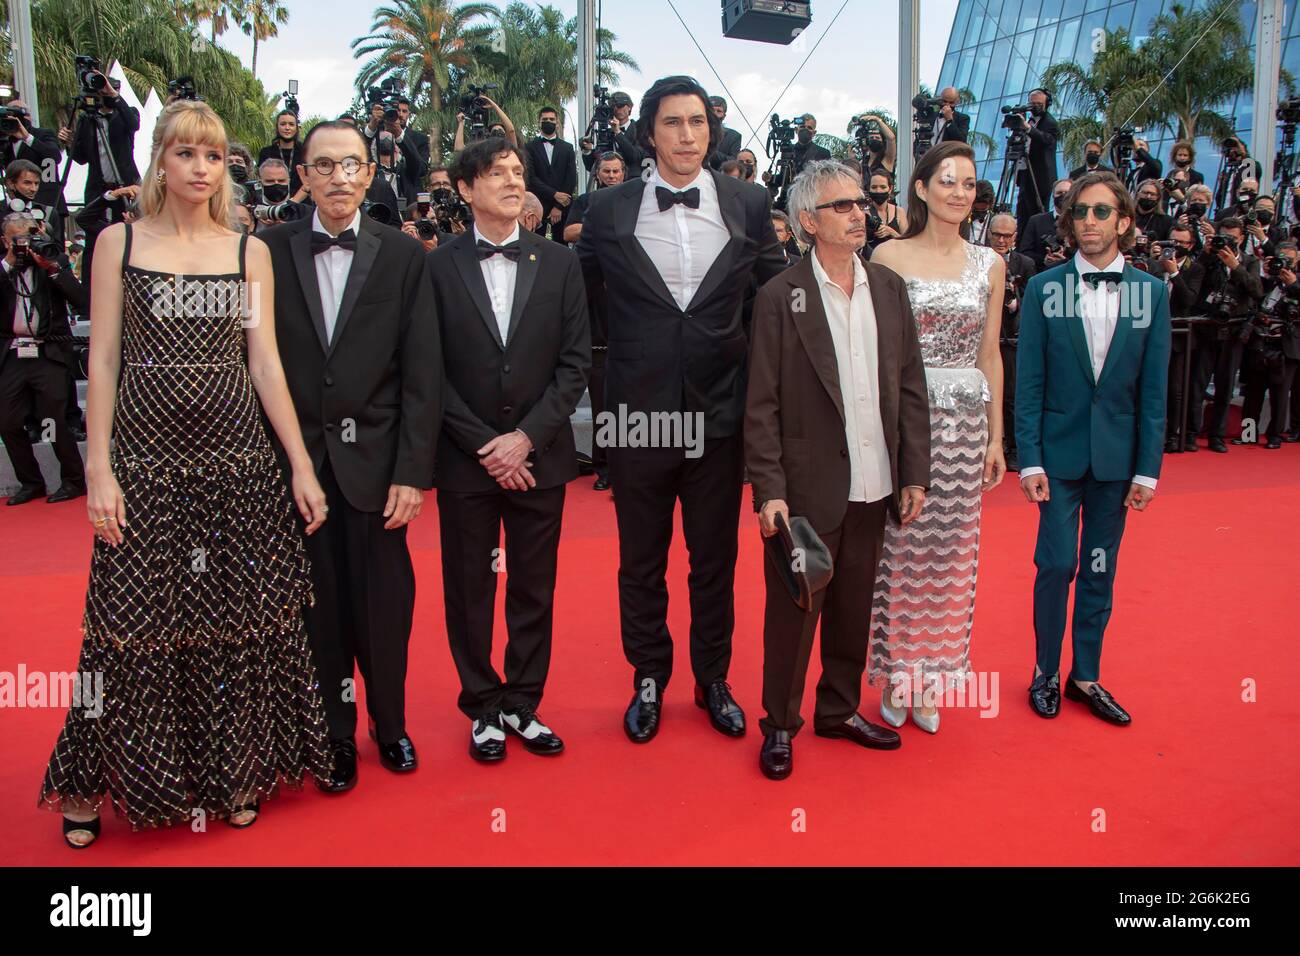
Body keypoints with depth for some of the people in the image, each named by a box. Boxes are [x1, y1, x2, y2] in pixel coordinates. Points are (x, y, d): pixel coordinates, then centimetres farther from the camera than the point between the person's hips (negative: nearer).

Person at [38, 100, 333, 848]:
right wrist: (99, 471, -5)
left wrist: (302, 466, -2)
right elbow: (103, 361, 2)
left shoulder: (250, 252, 7)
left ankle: (236, 774, 24)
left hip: (238, 461, 1)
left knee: (240, 618, 6)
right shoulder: (118, 244, 5)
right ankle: (97, 783, 24)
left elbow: (265, 363, 4)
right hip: (146, 457, -1)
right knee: (134, 621, 4)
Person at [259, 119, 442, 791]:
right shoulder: (270, 251, 3)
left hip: (373, 459, 0)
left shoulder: (403, 256, 2)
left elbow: (422, 374, -2)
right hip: (296, 459, 1)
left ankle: (390, 725, 31)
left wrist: (412, 471, -7)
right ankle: (336, 737, 28)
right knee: (317, 608, 9)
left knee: (384, 605, 7)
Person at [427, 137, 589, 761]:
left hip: (539, 455, 2)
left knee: (534, 588, 9)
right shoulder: (438, 268, -1)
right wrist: (484, 444, -10)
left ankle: (522, 703, 24)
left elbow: (575, 362, 0)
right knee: (469, 588, 8)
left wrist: (526, 436, -10)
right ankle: (483, 706, 24)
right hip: (464, 459, -1)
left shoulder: (559, 264, 5)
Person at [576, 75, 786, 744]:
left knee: (715, 557, 13)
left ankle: (712, 679, 32)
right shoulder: (610, 211, 0)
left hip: (718, 414, 1)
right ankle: (648, 680, 31)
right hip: (638, 413, 0)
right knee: (641, 561, 12)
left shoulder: (748, 205, 2)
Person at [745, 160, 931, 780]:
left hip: (874, 488, 5)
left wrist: (915, 473, 5)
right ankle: (780, 724, 24)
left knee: (854, 608, 16)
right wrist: (769, 490, -13)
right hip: (808, 489, -4)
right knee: (793, 611, 7)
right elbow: (762, 406, -8)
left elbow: (912, 389, 9)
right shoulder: (781, 297, -7)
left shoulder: (889, 289, 7)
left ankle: (839, 710, 34)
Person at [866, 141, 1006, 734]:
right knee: (900, 548, 2)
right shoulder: (888, 257, -1)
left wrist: (996, 437, 8)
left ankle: (929, 680, 22)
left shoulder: (989, 265, 8)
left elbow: (990, 356, 10)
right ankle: (894, 675, 18)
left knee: (951, 550, 7)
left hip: (966, 421, 3)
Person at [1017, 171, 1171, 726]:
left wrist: (1148, 468, -2)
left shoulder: (1152, 292, 2)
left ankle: (1086, 676, 24)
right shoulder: (1044, 288, -3)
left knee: (1100, 570, 10)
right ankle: (1046, 672, 19)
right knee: (1056, 565, 0)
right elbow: (1028, 382, -4)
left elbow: (1153, 387, 1)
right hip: (1060, 449, -2)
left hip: (1118, 453, 2)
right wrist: (1029, 459, -9)